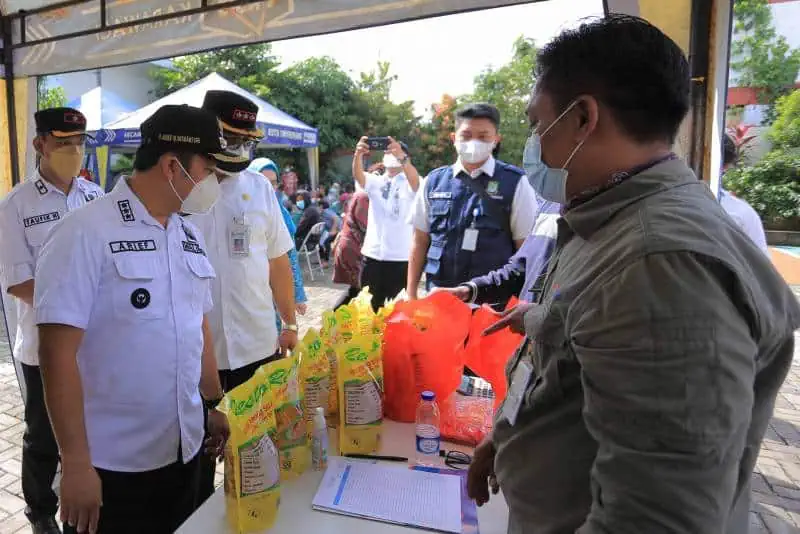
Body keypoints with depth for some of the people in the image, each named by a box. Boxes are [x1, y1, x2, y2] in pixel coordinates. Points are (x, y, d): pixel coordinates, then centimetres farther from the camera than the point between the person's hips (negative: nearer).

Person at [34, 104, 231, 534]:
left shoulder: (189, 236, 5)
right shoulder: (85, 233, -15)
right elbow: (58, 353, -18)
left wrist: (213, 405, 14)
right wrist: (76, 463, -17)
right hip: (111, 464, -6)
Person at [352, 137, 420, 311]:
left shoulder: (409, 183, 1)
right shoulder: (375, 181, 9)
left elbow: (415, 180, -23)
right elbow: (357, 175, -12)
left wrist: (401, 156, -40)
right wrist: (358, 154, -33)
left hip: (400, 256, -3)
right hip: (372, 254, 3)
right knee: (370, 305, 13)